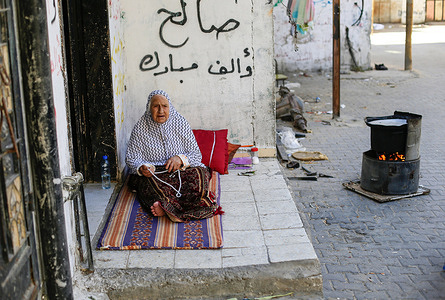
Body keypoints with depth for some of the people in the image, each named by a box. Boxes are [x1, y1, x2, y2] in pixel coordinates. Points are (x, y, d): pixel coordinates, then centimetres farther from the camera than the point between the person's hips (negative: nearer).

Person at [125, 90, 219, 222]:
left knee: (199, 173, -32)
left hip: (181, 171, 1)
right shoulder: (140, 128, -1)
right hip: (152, 172, 0)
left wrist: (181, 159, -19)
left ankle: (165, 206, -49)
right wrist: (142, 168, -23)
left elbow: (196, 154, 3)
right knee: (151, 182, -36)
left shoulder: (180, 122, 2)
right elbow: (131, 159, 0)